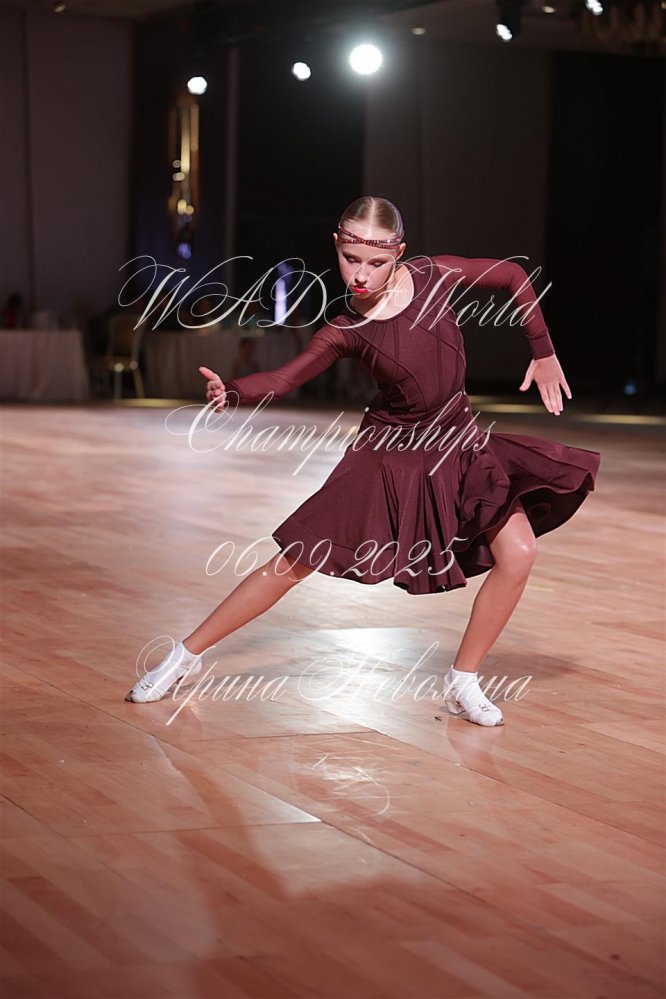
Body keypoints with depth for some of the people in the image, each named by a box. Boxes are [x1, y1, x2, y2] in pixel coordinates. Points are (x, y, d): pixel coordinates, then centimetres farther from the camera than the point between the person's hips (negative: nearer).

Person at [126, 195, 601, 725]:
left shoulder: (432, 276, -12)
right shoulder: (346, 331, -15)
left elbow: (514, 275, 0)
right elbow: (285, 378, -14)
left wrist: (543, 352, 1)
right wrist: (231, 391, -34)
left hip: (459, 445, 2)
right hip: (389, 454, -2)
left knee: (517, 554, -14)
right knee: (293, 563, -2)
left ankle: (463, 682, 4)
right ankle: (186, 654, 12)